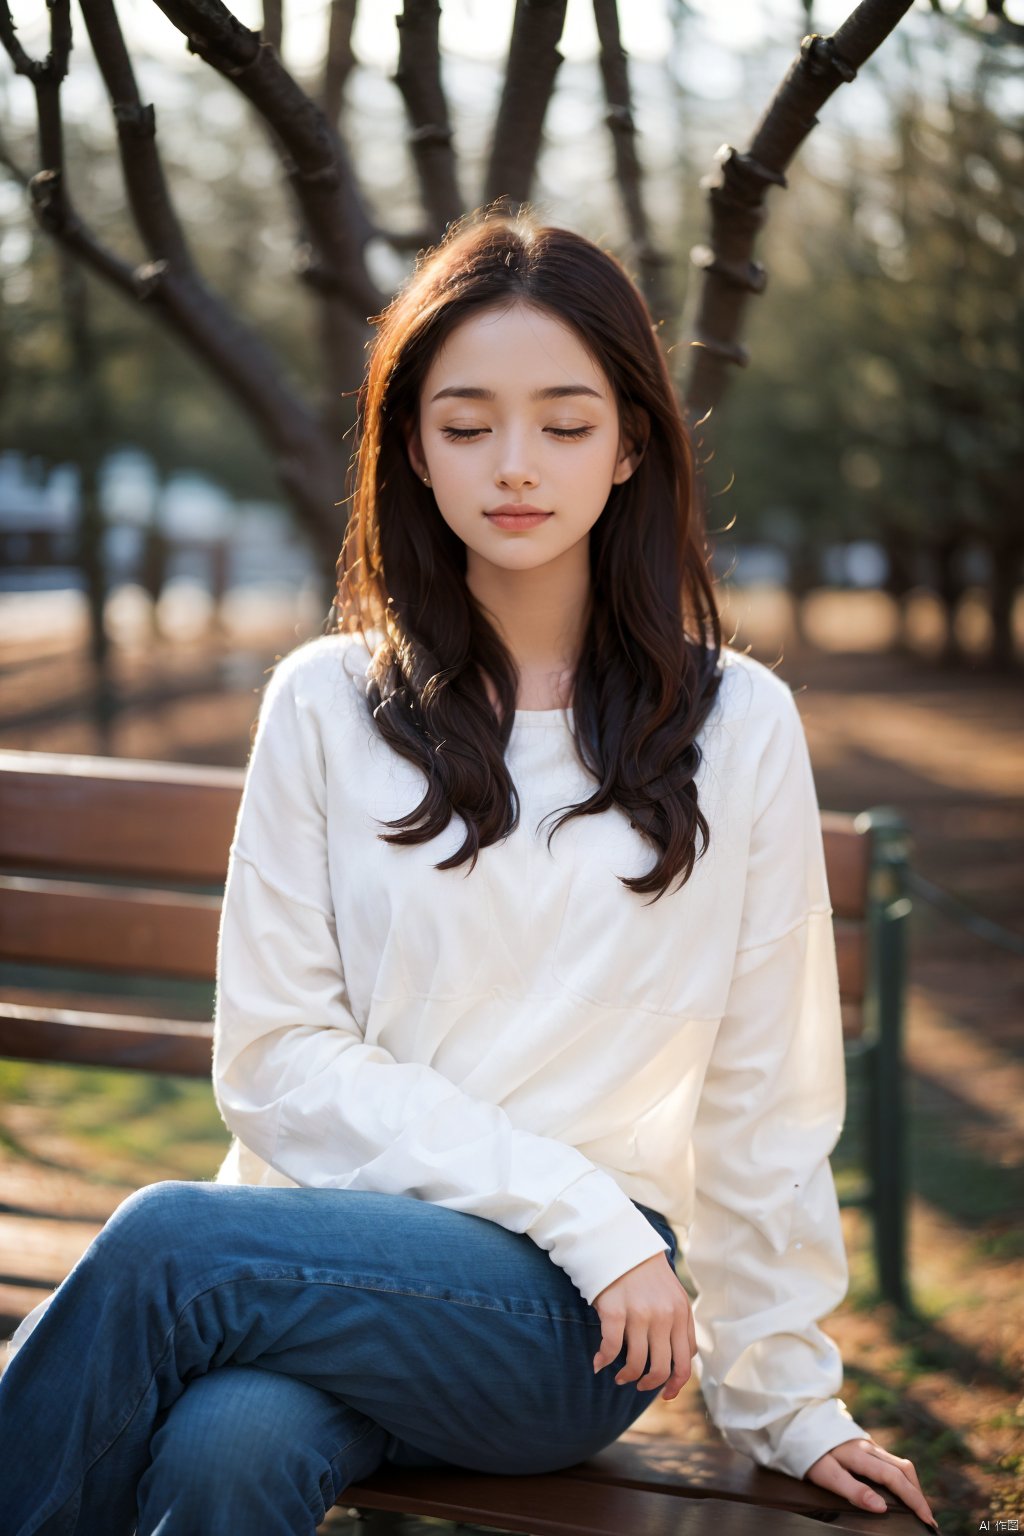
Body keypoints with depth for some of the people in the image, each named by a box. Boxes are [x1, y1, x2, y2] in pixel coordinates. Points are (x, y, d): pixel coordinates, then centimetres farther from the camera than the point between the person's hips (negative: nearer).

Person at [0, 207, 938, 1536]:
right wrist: (577, 1209, -9)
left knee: (165, 1245, -29)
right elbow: (275, 1056, 0)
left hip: (578, 1325, -1)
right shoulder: (325, 703, 5)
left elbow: (764, 1097, 8)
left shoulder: (739, 727, 4)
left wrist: (785, 1403, 11)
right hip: (343, 1249, 1)